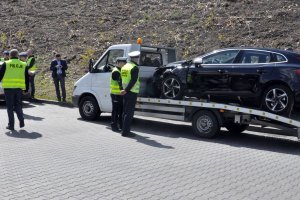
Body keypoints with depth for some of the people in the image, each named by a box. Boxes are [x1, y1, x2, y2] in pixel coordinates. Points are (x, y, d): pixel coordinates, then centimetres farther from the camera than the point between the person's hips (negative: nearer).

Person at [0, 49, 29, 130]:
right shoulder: (23, 65, 9)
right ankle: (21, 120, -1)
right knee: (18, 105, 16)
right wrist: (26, 89, 18)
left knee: (10, 107, 5)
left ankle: (11, 125, 7)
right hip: (19, 88, 3)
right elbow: (27, 78, 12)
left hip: (8, 88, -2)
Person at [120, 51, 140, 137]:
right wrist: (126, 90, -20)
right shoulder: (135, 68, -13)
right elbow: (133, 81, -21)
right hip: (132, 92, -9)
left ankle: (124, 130, 21)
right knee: (129, 112, -5)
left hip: (126, 92, 9)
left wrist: (125, 89, 14)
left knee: (125, 111, 15)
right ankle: (125, 131, -4)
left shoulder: (124, 66, 14)